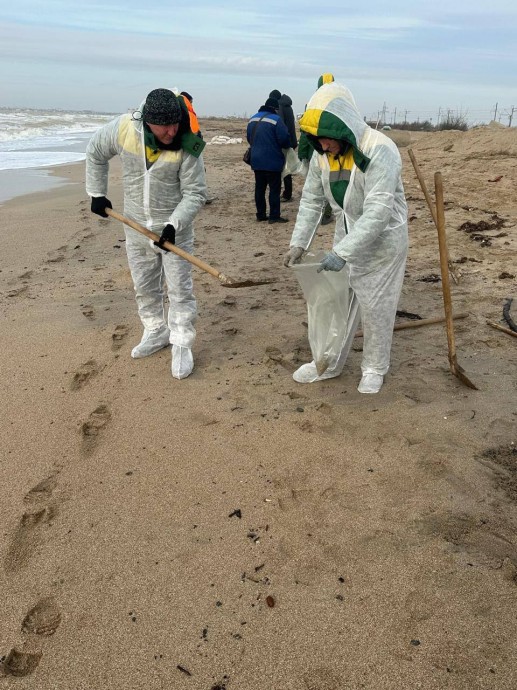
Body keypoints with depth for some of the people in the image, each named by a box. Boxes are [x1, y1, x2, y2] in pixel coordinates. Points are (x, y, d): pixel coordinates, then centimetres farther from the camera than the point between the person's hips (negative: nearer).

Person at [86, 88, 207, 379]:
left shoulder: (186, 145, -21)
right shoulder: (123, 128, -14)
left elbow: (195, 193, -17)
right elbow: (95, 153, 6)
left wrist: (174, 225, -29)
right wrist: (97, 194, 7)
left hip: (174, 228, -3)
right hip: (136, 226, 4)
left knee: (180, 289, -1)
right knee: (145, 287, 16)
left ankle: (182, 345, 11)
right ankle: (156, 332, 35)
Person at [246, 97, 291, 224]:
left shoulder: (253, 119, 9)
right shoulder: (275, 119, -14)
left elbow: (249, 138, 16)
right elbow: (284, 139, -16)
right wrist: (286, 146, 5)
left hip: (256, 161, 7)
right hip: (272, 162, -7)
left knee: (259, 187, 12)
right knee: (275, 188, -1)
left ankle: (261, 214, 15)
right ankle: (274, 216, -2)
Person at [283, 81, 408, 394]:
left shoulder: (380, 150, -27)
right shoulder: (322, 154, -6)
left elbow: (378, 212, -33)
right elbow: (311, 200, 2)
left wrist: (342, 252, -36)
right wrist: (299, 243, -7)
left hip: (382, 240, -6)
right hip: (346, 236, 6)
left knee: (375, 308, 5)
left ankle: (375, 369, 26)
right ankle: (329, 363, 29)